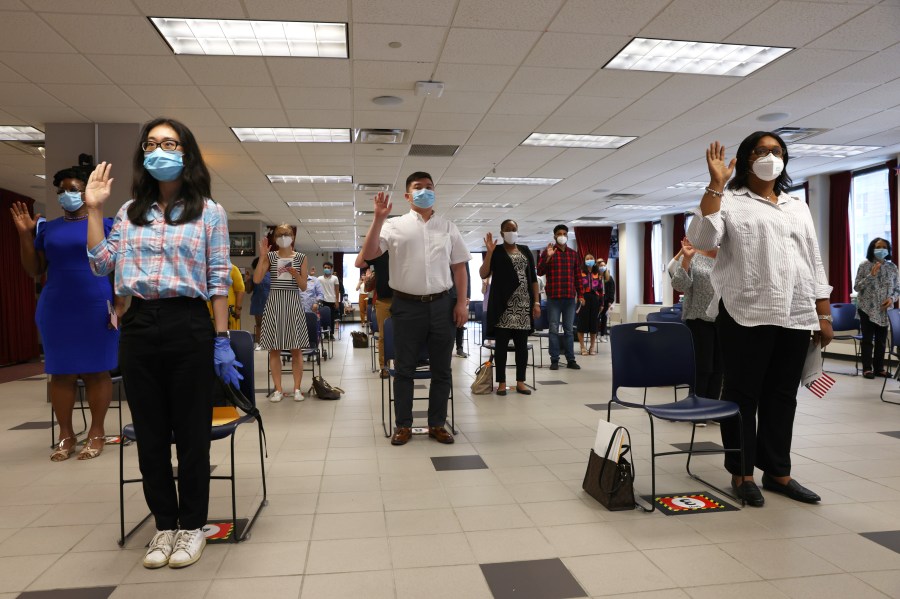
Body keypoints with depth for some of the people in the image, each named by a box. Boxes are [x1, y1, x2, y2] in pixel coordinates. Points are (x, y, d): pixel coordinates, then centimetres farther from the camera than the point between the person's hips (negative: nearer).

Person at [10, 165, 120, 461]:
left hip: (96, 309, -3)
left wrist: (119, 305, -10)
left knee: (97, 371, 1)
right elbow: (34, 270, 12)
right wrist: (25, 235, 0)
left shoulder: (106, 224, 2)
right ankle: (65, 435, 14)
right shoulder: (48, 229, 12)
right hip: (56, 310, 4)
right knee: (60, 373, 5)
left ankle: (97, 433, 10)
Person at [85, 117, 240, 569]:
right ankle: (164, 524, 27)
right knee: (149, 433, 11)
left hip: (188, 327, -4)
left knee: (191, 431, 5)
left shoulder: (208, 212, 1)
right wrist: (93, 210, 6)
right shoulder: (130, 212, 13)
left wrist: (221, 341, -6)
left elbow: (219, 280, -2)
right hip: (138, 327, 4)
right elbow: (101, 265, 9)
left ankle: (191, 525, 21)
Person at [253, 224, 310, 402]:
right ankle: (278, 389, 10)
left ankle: (297, 388, 8)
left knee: (295, 349, 1)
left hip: (293, 302, 0)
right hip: (274, 302, 1)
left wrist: (295, 274, -15)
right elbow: (256, 279, -7)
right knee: (274, 349, 2)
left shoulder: (301, 258, 6)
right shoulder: (270, 257, 6)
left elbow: (304, 287, 3)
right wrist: (262, 256, -9)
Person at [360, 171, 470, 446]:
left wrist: (461, 303, 3)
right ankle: (403, 425, 17)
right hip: (407, 305, -2)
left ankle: (437, 424, 20)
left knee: (441, 368, 8)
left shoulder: (448, 227, 10)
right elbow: (368, 254, -7)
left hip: (441, 304, 2)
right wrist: (378, 219, -16)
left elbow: (459, 267, 10)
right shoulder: (395, 225, 2)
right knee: (404, 368, 5)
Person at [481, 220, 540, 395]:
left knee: (522, 343, 4)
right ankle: (501, 382, 5)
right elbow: (483, 274, -7)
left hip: (523, 306, 3)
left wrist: (536, 302, 4)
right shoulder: (496, 252, 4)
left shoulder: (525, 251, 14)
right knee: (501, 343, -2)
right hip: (503, 305, -3)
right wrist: (489, 252, -16)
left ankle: (520, 382, 11)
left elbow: (533, 278, 12)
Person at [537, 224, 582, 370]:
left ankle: (571, 360, 10)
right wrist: (548, 257, -19)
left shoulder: (573, 253, 13)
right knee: (554, 329, -1)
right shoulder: (547, 252, 2)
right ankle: (554, 360, 3)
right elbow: (540, 272, -5)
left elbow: (578, 275, 15)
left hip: (570, 297, 3)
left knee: (569, 329, 7)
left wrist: (580, 294, 10)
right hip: (553, 297, -3)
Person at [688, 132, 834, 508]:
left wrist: (824, 315, 12)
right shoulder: (729, 202, 4)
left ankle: (777, 472, 20)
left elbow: (814, 263, 18)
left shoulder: (798, 207, 20)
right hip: (745, 314, -5)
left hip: (796, 316, 5)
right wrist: (715, 184, -16)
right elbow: (701, 240, -15)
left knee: (783, 395, 10)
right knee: (742, 394, 1)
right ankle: (741, 473, 11)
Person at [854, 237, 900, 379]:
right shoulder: (864, 265, -4)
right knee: (867, 339, 0)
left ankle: (879, 367, 16)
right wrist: (871, 275, -18)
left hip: (884, 310, 3)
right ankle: (867, 368, 5)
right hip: (867, 309, -3)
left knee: (881, 339, 8)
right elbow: (856, 287, -7)